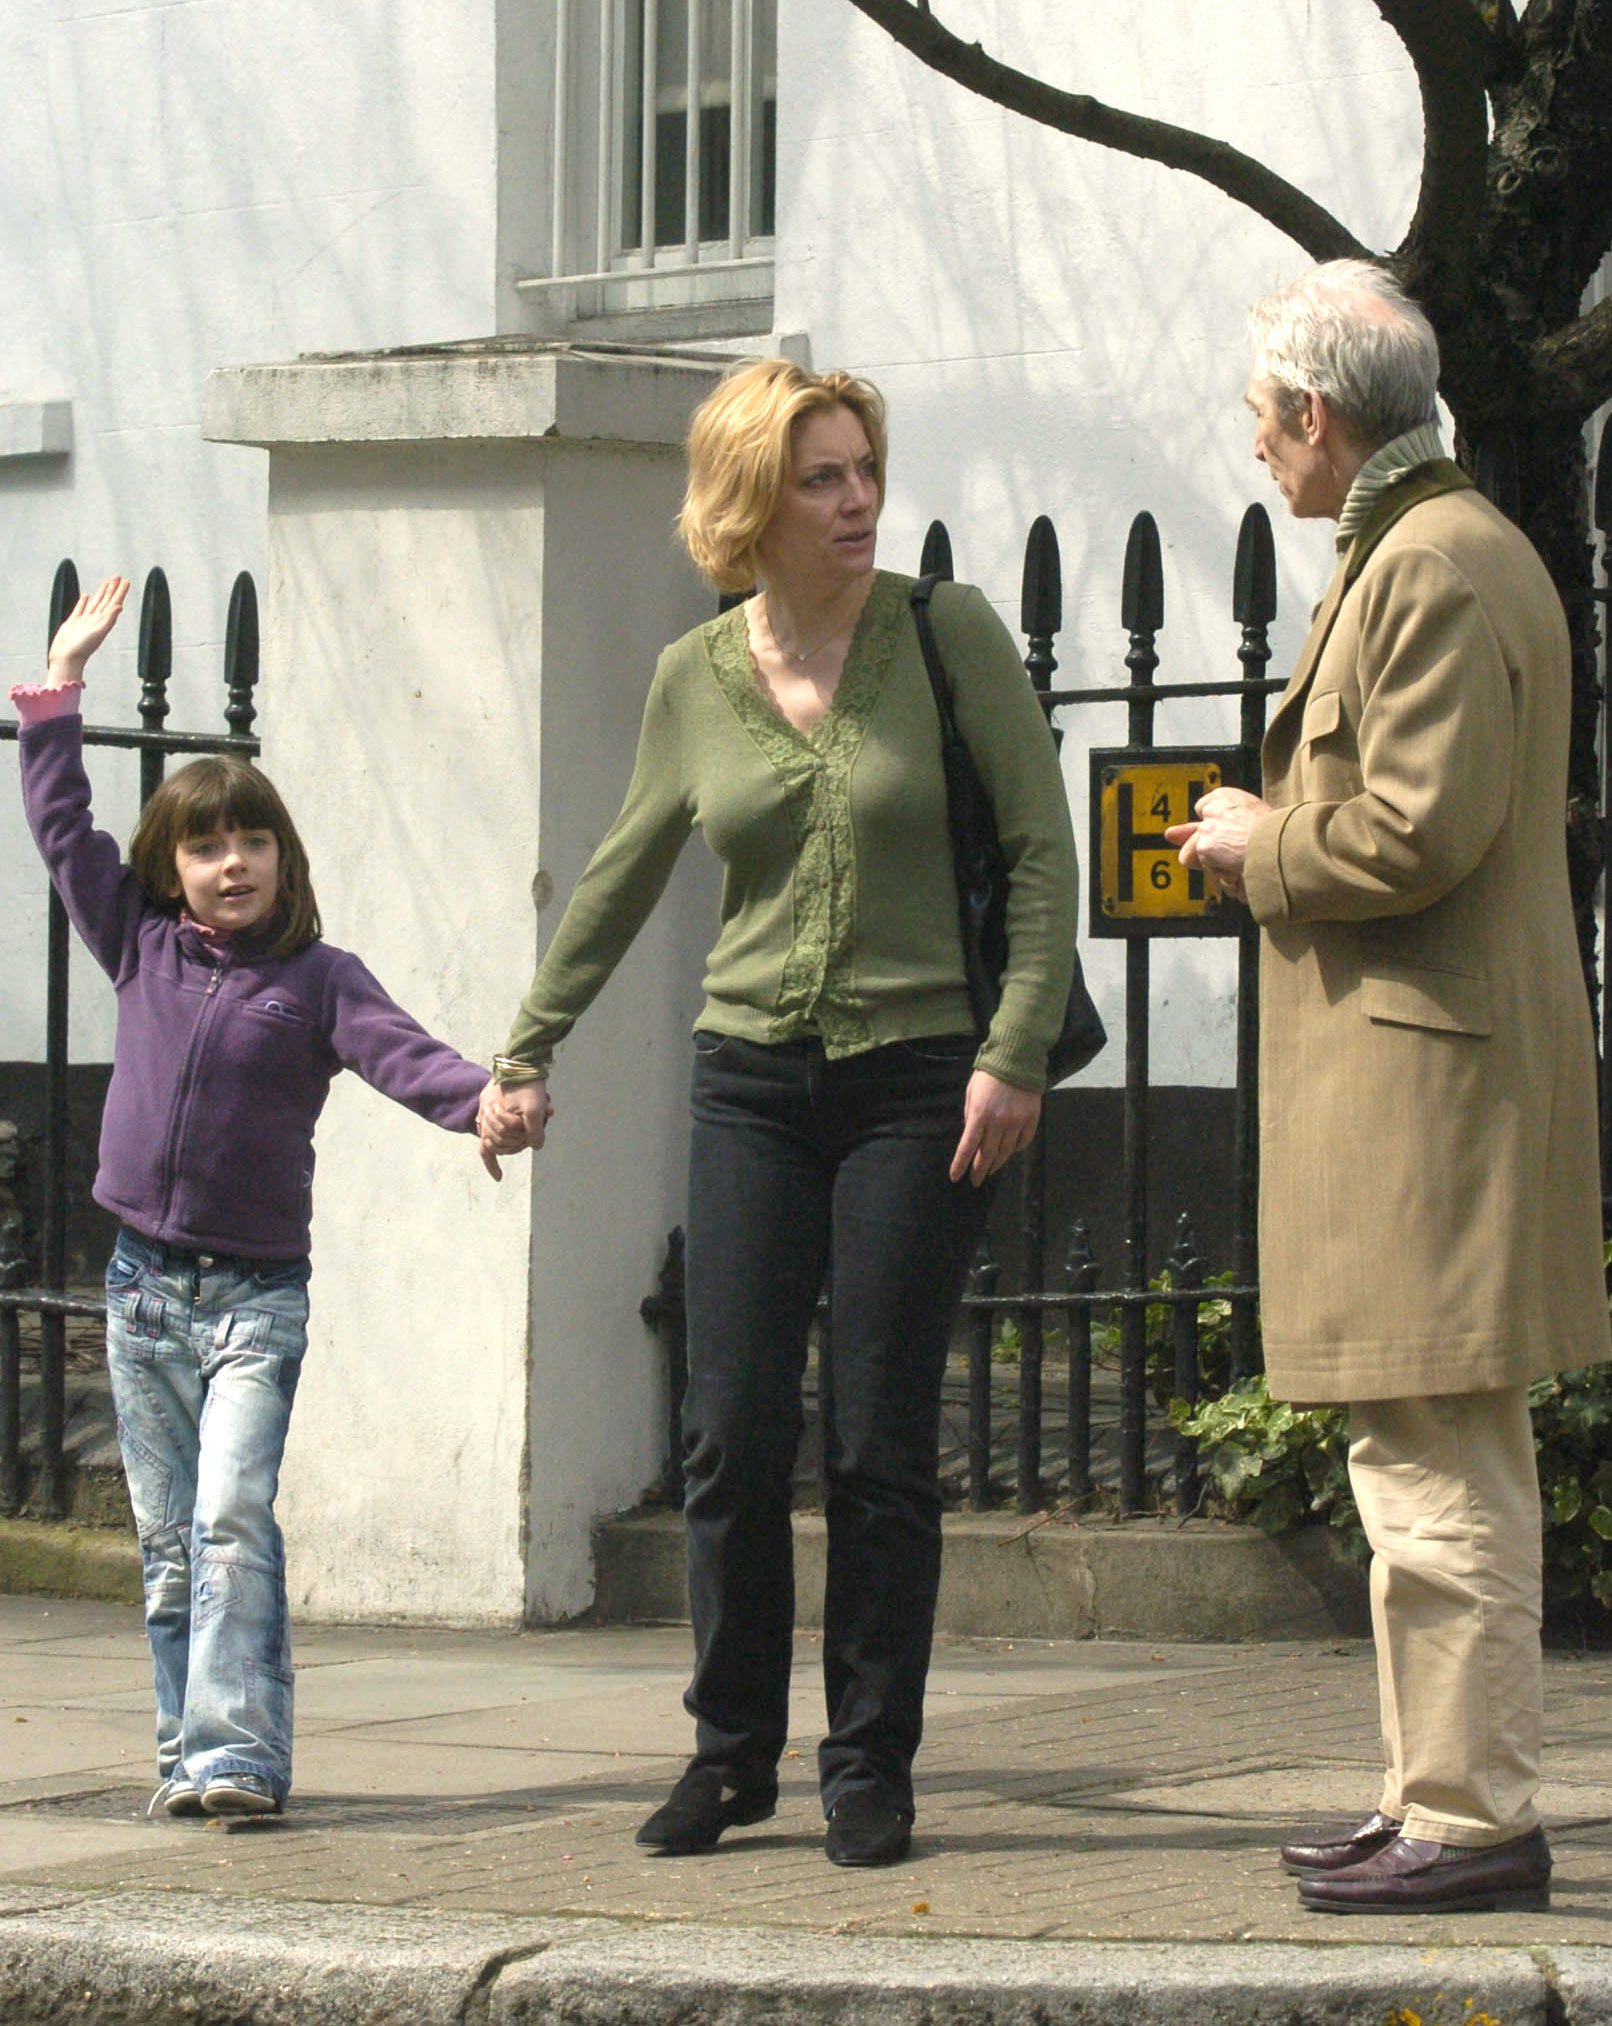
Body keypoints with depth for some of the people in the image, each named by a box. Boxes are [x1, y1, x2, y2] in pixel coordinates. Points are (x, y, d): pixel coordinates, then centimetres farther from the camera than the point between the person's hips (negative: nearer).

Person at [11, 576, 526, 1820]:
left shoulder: (319, 978, 1)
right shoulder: (142, 949, 9)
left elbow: (396, 1050, -13)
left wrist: (480, 1094, -33)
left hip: (259, 1293, -4)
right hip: (145, 1286, 4)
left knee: (232, 1520, -16)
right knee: (168, 1542, 6)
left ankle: (237, 1753, -22)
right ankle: (190, 1752, 12)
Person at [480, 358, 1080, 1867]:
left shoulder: (948, 636, -4)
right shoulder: (695, 678, 5)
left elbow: (1042, 849, -4)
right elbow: (620, 880, 18)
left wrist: (1015, 1055, -11)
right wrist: (526, 1052, 22)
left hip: (916, 1077, -3)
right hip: (750, 1077, 3)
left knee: (880, 1443, -1)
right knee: (732, 1433, -1)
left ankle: (870, 1765, 10)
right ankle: (731, 1752, 13)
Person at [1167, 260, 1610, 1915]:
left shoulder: (1439, 568, -14)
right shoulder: (1417, 554, 20)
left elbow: (1417, 833, -22)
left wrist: (1261, 849, -6)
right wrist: (1280, 833, 15)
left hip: (1423, 1076, -11)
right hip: (1407, 1077, 11)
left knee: (1435, 1468, -9)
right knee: (1445, 1464, 14)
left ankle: (1472, 1819, -8)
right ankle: (1443, 1794, 20)